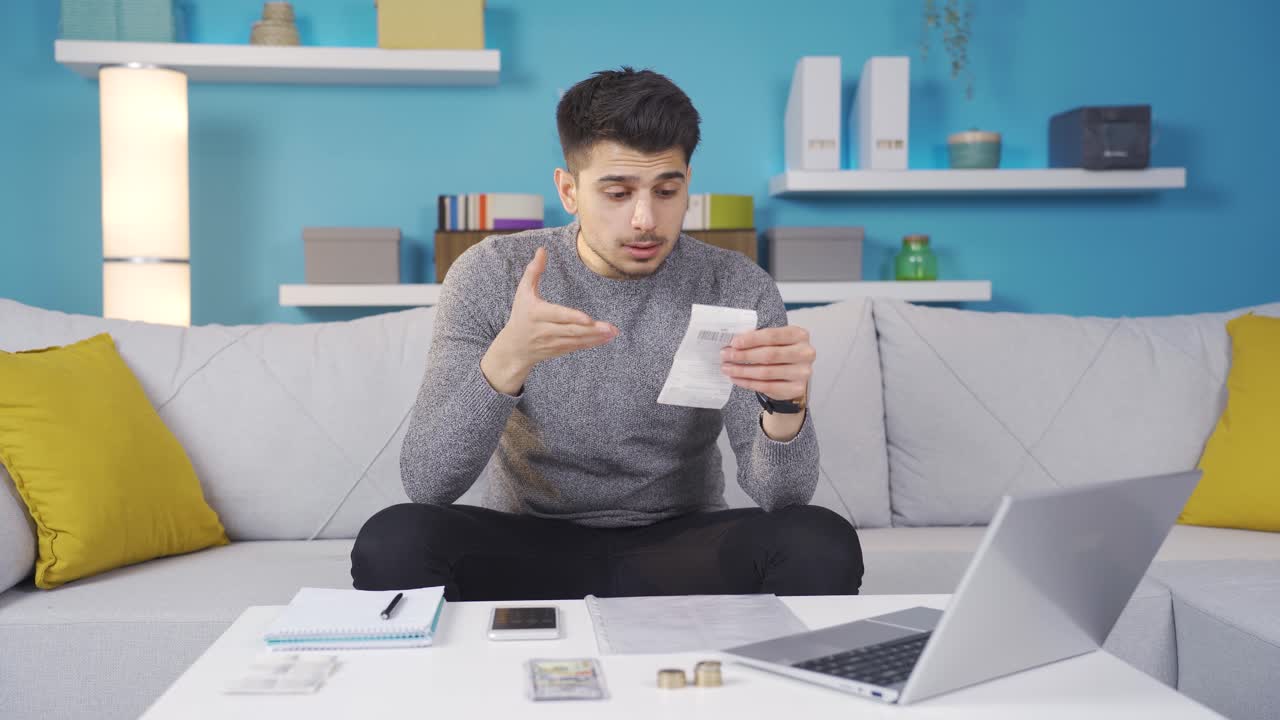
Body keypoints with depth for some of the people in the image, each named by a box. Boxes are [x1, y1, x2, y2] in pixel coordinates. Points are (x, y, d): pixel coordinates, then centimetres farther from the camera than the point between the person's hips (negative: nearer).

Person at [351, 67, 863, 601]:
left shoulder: (737, 289, -9)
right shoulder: (488, 276, -11)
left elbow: (779, 497, -16)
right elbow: (425, 482, -20)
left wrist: (785, 403, -39)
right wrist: (508, 358, -38)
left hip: (678, 544, 1)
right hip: (528, 542, 0)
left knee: (823, 546, -27)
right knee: (392, 542, -30)